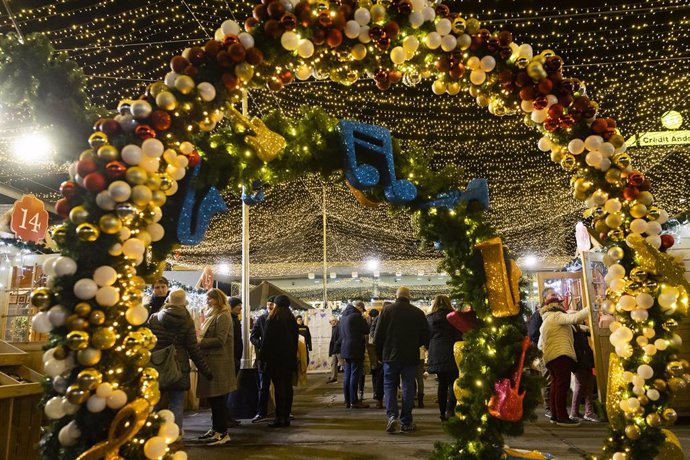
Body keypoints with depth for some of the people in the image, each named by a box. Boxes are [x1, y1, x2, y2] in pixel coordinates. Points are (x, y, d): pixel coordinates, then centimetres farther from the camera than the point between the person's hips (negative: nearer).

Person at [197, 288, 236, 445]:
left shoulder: (223, 316, -9)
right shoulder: (212, 316, 20)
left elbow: (220, 340, -18)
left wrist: (199, 342, -15)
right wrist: (199, 338, 5)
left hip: (219, 363, -9)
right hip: (211, 361, 9)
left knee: (218, 398, -4)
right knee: (212, 397, 12)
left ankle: (223, 432, 3)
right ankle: (215, 429, 22)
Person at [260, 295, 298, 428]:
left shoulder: (272, 320, -9)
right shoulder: (292, 319, 9)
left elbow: (267, 340, -9)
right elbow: (295, 339, 13)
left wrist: (263, 357, -2)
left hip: (275, 357, -6)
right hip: (289, 357, 6)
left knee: (279, 387, -5)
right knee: (287, 386, 8)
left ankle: (279, 417, -4)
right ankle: (286, 416, 12)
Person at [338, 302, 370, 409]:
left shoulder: (343, 316, 14)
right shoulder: (356, 316, -13)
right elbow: (366, 330, -8)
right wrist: (364, 321, 7)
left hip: (345, 350, 8)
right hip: (355, 350, -8)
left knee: (347, 375, 11)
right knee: (355, 375, -5)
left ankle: (347, 401, 15)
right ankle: (354, 401, -3)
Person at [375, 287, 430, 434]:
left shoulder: (387, 310, -4)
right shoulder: (418, 313, 0)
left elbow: (378, 335, -4)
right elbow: (426, 336, 4)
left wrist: (379, 354, 8)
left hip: (390, 356, -1)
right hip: (411, 357, 1)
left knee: (389, 386, 10)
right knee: (408, 388, 9)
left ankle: (392, 416, -7)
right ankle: (406, 422, 12)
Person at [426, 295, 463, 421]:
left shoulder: (428, 318, 7)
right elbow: (459, 335, -1)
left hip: (435, 355, 4)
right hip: (450, 354, -3)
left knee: (442, 383, 12)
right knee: (453, 383, 1)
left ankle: (443, 413, 13)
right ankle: (450, 410, -14)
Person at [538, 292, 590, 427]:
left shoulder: (545, 321, 25)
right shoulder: (556, 316, -4)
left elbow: (540, 344, 26)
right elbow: (574, 318, -18)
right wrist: (589, 309, -8)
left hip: (550, 357, 10)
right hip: (560, 355, -10)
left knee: (556, 385, 11)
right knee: (562, 385, -10)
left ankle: (555, 415, 13)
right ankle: (562, 417, -12)